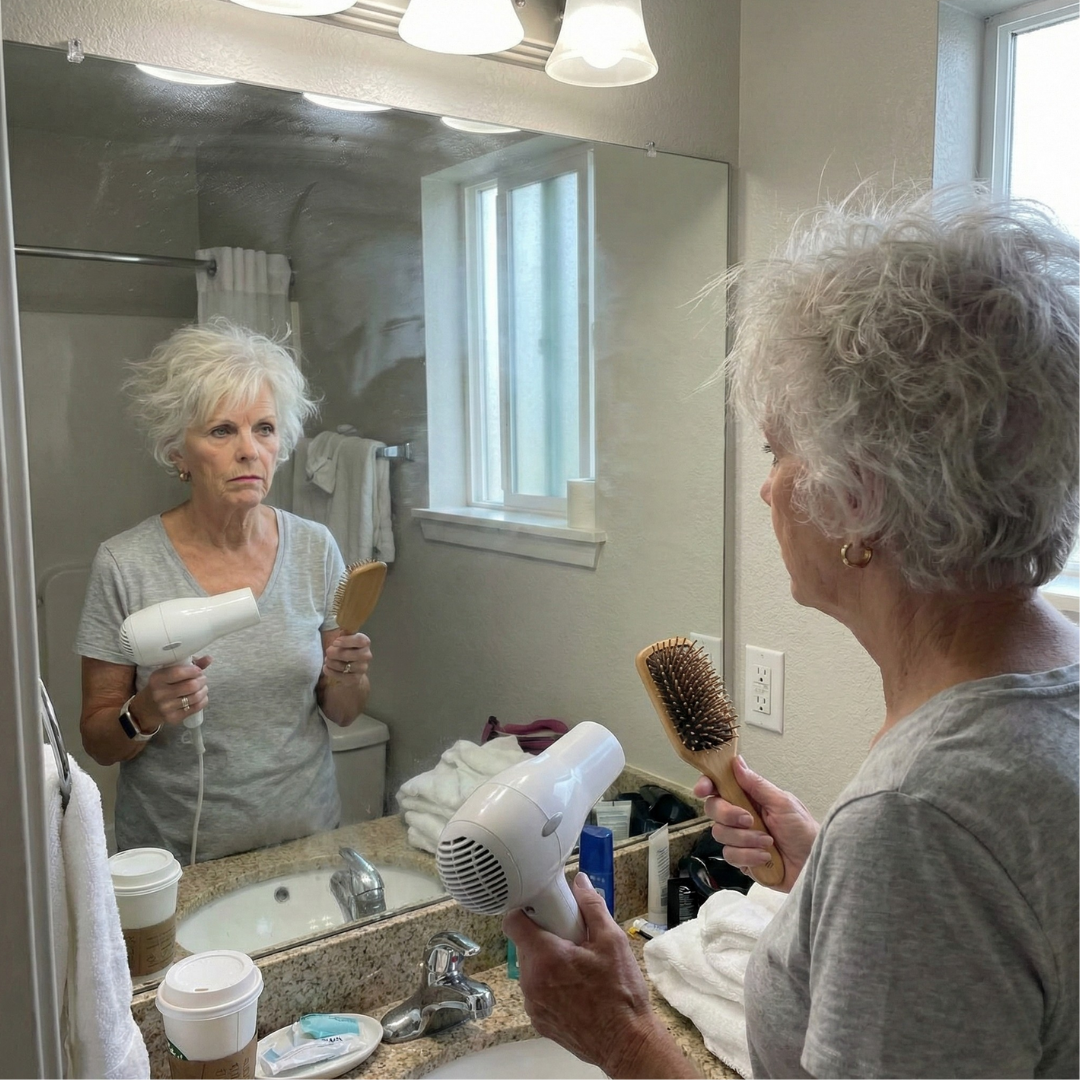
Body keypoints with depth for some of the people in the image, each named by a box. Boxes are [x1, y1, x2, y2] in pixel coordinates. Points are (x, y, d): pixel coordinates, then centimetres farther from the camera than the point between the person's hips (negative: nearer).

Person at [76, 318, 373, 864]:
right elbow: (98, 741, -7)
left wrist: (347, 678, -18)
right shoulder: (125, 565, -15)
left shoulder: (315, 548, -7)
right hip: (176, 856, -2)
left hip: (306, 837, 3)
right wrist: (146, 713, -26)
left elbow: (341, 713, 2)